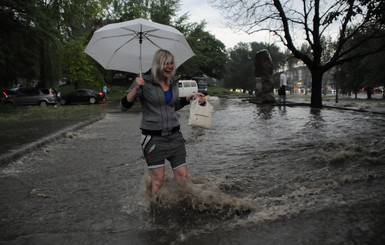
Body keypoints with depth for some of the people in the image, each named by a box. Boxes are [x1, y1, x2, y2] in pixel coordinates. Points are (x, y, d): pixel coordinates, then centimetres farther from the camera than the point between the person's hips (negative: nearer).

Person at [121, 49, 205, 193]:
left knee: (183, 176, 6)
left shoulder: (173, 83, 8)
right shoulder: (145, 82, -9)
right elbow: (125, 105, -10)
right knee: (158, 180, 1)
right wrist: (136, 88, -25)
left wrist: (191, 97, 11)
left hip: (174, 135, 5)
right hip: (153, 138, -5)